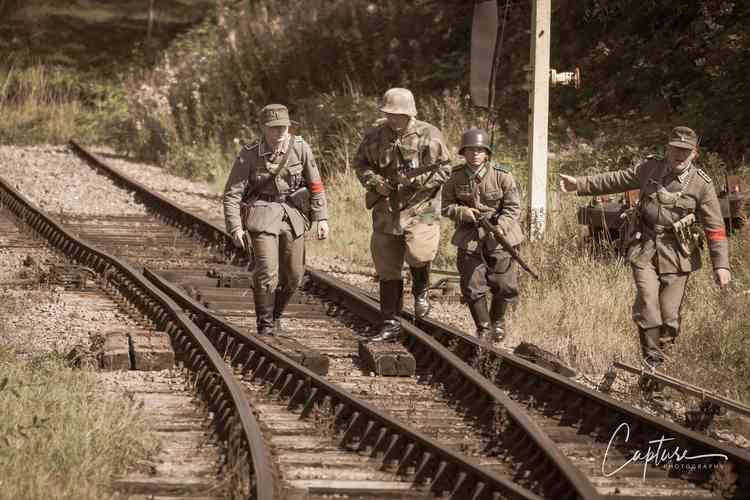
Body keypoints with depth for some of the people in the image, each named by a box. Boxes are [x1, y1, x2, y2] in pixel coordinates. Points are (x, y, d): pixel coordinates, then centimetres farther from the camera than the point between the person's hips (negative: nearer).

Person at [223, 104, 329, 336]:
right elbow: (232, 193, -9)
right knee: (267, 272, -14)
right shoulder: (249, 155, -12)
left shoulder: (300, 147, -6)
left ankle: (276, 314, 30)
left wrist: (321, 218, -2)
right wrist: (235, 227, -18)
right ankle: (265, 324, 3)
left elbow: (315, 184, 2)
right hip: (263, 213, -3)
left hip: (293, 213, 3)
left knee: (293, 275, 7)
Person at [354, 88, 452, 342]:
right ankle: (390, 324, 18)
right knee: (387, 269, 7)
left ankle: (421, 291, 7)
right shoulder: (376, 135, 4)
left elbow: (443, 170, -5)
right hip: (386, 211, 4)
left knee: (418, 254, -27)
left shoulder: (428, 135, -6)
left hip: (420, 208, -4)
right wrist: (374, 181, -6)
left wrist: (417, 180, -19)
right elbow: (360, 163, 14)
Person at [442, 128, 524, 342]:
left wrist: (500, 227, -22)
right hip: (470, 237, 1)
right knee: (473, 286, -4)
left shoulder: (502, 175, -9)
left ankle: (498, 320, 30)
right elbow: (446, 206, 6)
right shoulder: (456, 177, -2)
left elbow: (513, 207, -7)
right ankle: (484, 329, 14)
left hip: (498, 236, -1)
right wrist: (462, 212, -15)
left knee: (504, 285, 1)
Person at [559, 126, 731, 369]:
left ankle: (658, 364, 15)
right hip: (645, 249, 1)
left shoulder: (702, 184, -4)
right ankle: (651, 360, -6)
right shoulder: (650, 168, 4)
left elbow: (715, 227, -5)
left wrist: (721, 264, -12)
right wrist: (580, 184, 14)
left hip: (677, 255, -1)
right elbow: (616, 180, 15)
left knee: (670, 315, -1)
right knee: (647, 305, -14)